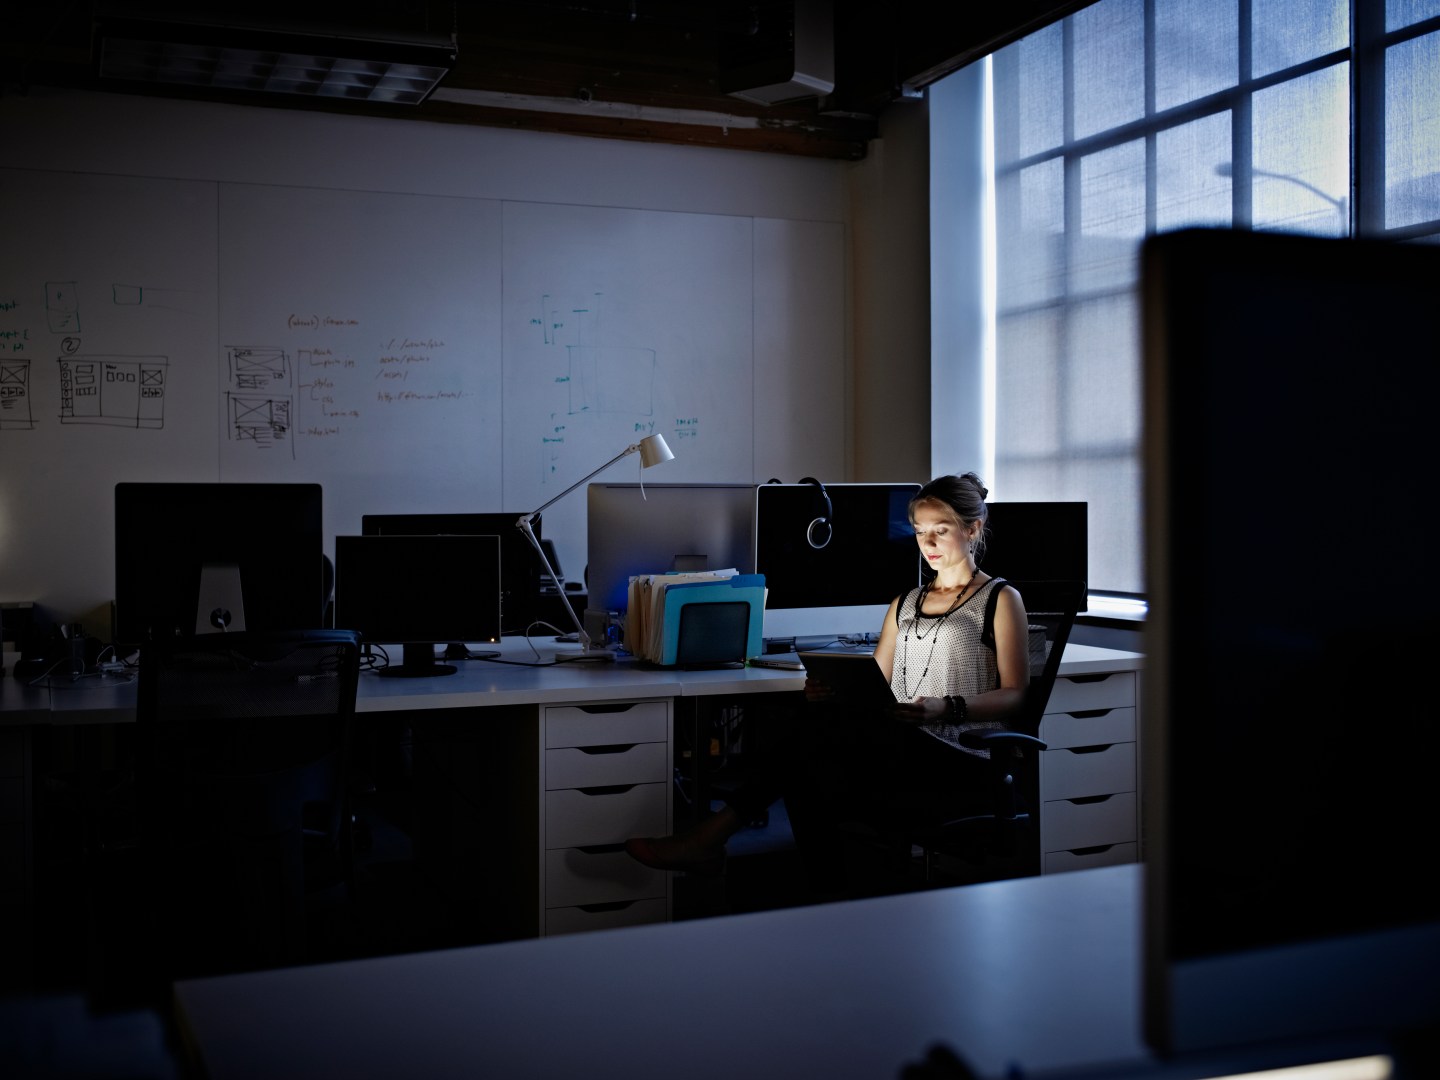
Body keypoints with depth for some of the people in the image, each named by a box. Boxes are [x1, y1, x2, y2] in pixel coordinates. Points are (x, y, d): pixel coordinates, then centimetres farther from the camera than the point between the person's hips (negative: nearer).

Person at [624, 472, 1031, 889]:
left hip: (958, 765, -6)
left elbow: (1015, 694, -2)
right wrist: (837, 691, -6)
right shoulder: (905, 604, 26)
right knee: (806, 773, -28)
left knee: (825, 726, -29)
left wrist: (947, 708, -20)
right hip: (899, 756, 6)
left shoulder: (1000, 599, 8)